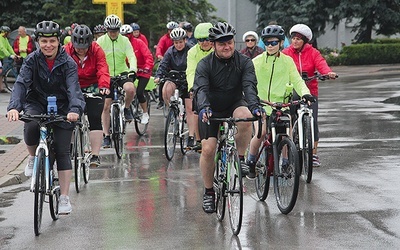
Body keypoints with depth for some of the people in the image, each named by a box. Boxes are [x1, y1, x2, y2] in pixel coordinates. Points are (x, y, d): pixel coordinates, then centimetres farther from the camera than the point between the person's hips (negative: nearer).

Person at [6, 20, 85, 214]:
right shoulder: (32, 60, -10)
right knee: (31, 126, -34)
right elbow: (21, 83, -21)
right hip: (36, 103, 1)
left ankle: (64, 198, 1)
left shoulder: (68, 63, -13)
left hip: (61, 108, -1)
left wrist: (75, 109, -47)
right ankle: (33, 157, -2)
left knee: (62, 152, -6)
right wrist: (14, 107, -40)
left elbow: (73, 88, -26)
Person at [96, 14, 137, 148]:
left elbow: (131, 56, -12)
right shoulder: (101, 41, -4)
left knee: (130, 89, -33)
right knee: (106, 106, -2)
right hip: (106, 76, 0)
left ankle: (126, 109, -2)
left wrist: (132, 69, -31)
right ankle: (106, 136, 7)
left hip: (122, 73, 0)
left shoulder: (124, 40, -3)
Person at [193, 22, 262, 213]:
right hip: (211, 110, 0)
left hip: (235, 104, 1)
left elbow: (249, 85, -24)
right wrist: (203, 108, -49)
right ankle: (208, 192, 6)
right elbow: (201, 89, -29)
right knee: (208, 149, -13)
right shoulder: (205, 64, -15)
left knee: (245, 116, -35)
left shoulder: (244, 62, -10)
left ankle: (241, 158, -15)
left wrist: (254, 105, -44)